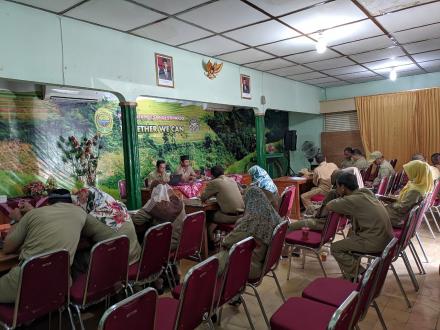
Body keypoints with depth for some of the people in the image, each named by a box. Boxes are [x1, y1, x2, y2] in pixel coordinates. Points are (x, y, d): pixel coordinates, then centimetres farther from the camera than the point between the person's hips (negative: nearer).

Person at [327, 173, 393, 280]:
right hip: (386, 238, 9)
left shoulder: (354, 199, -17)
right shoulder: (366, 193, 8)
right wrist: (342, 199, 6)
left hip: (375, 243, -9)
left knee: (335, 248, 1)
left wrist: (340, 198, 6)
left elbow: (328, 207, -11)